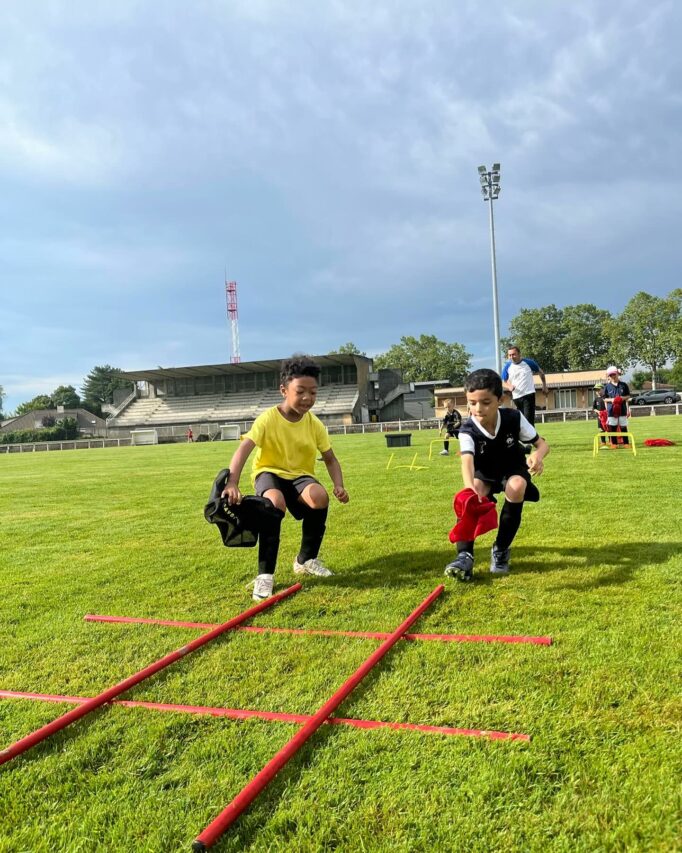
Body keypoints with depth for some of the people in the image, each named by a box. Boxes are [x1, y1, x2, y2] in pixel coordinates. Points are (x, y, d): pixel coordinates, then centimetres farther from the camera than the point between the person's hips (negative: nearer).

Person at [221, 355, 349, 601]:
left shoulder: (315, 424, -7)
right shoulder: (268, 418, -19)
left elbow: (330, 460, 1)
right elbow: (243, 449, -31)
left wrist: (339, 485, -18)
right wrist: (232, 483, -47)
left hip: (300, 475, 3)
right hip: (270, 472, -3)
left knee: (320, 496, -31)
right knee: (275, 502, -38)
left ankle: (306, 560, -6)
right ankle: (265, 574, -26)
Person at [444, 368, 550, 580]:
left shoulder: (514, 418, -27)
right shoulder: (467, 430, -31)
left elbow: (542, 443, -17)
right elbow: (467, 462, -48)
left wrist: (537, 455, -43)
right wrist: (471, 489, -70)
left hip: (514, 470, 0)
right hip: (484, 474, 0)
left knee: (515, 489, -33)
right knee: (472, 496, -32)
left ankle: (501, 550, -16)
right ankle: (465, 555, -33)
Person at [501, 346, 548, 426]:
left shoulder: (528, 362, -5)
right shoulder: (507, 367, -1)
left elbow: (540, 372, 12)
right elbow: (504, 380, 11)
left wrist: (544, 386, 12)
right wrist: (509, 386, -11)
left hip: (529, 395, -3)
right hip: (516, 397, 3)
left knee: (528, 420, -13)